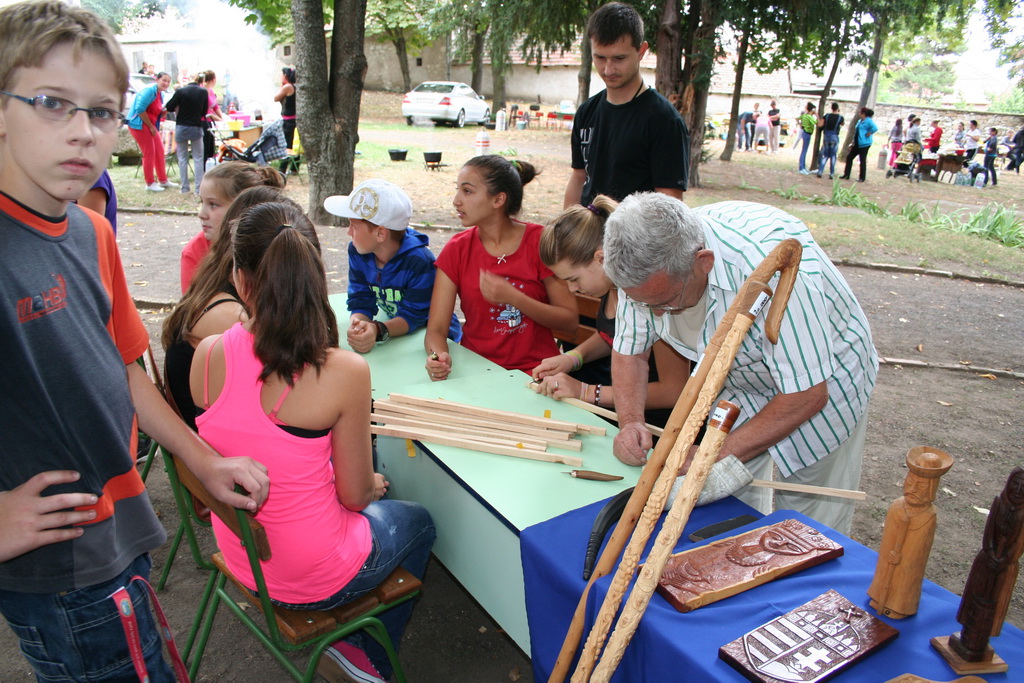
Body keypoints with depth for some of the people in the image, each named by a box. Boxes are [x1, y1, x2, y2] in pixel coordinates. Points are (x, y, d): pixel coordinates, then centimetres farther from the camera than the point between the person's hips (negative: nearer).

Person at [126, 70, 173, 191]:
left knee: (159, 151, 10)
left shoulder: (160, 94, 13)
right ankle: (150, 184, 2)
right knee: (149, 153, -6)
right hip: (139, 124, -9)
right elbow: (140, 109, -23)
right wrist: (151, 126, -17)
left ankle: (163, 180, 20)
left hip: (150, 125, 9)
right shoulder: (149, 90, -17)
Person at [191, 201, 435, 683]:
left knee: (378, 504, 31)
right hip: (315, 579, -5)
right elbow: (355, 494, -14)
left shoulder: (207, 354, -15)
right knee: (418, 522, 27)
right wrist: (374, 485, 6)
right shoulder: (345, 372, -28)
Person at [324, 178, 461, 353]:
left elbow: (414, 316, -25)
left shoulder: (419, 260, -26)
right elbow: (361, 302, -11)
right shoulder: (357, 253, -7)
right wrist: (356, 325, -34)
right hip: (394, 333, 6)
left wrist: (379, 331, -43)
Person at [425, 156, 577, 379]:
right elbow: (436, 329, -2)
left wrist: (513, 297, -15)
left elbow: (570, 322, -4)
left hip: (534, 370, -2)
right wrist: (437, 356, -24)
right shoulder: (456, 250, 2)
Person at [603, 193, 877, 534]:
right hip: (740, 383, 5)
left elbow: (807, 395, -31)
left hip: (823, 381, -4)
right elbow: (630, 351, -6)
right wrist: (630, 422, -22)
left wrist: (720, 457, -30)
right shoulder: (646, 264, -22)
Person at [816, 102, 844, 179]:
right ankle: (831, 174, 1)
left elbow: (820, 125, -7)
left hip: (826, 137, 2)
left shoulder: (827, 116, -2)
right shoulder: (840, 117, -4)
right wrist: (839, 114, 19)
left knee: (824, 155, 9)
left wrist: (818, 118, 8)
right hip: (834, 138, -2)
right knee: (833, 156, 3)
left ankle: (820, 172, 0)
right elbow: (843, 124, 16)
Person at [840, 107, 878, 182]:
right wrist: (854, 141, 19)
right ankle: (846, 175, 15)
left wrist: (868, 134, -21)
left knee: (862, 160, -2)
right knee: (849, 157, 9)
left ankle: (862, 178, 6)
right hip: (857, 144, 9)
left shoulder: (868, 121, -15)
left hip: (864, 144, -9)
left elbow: (875, 128, -30)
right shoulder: (860, 121, 13)